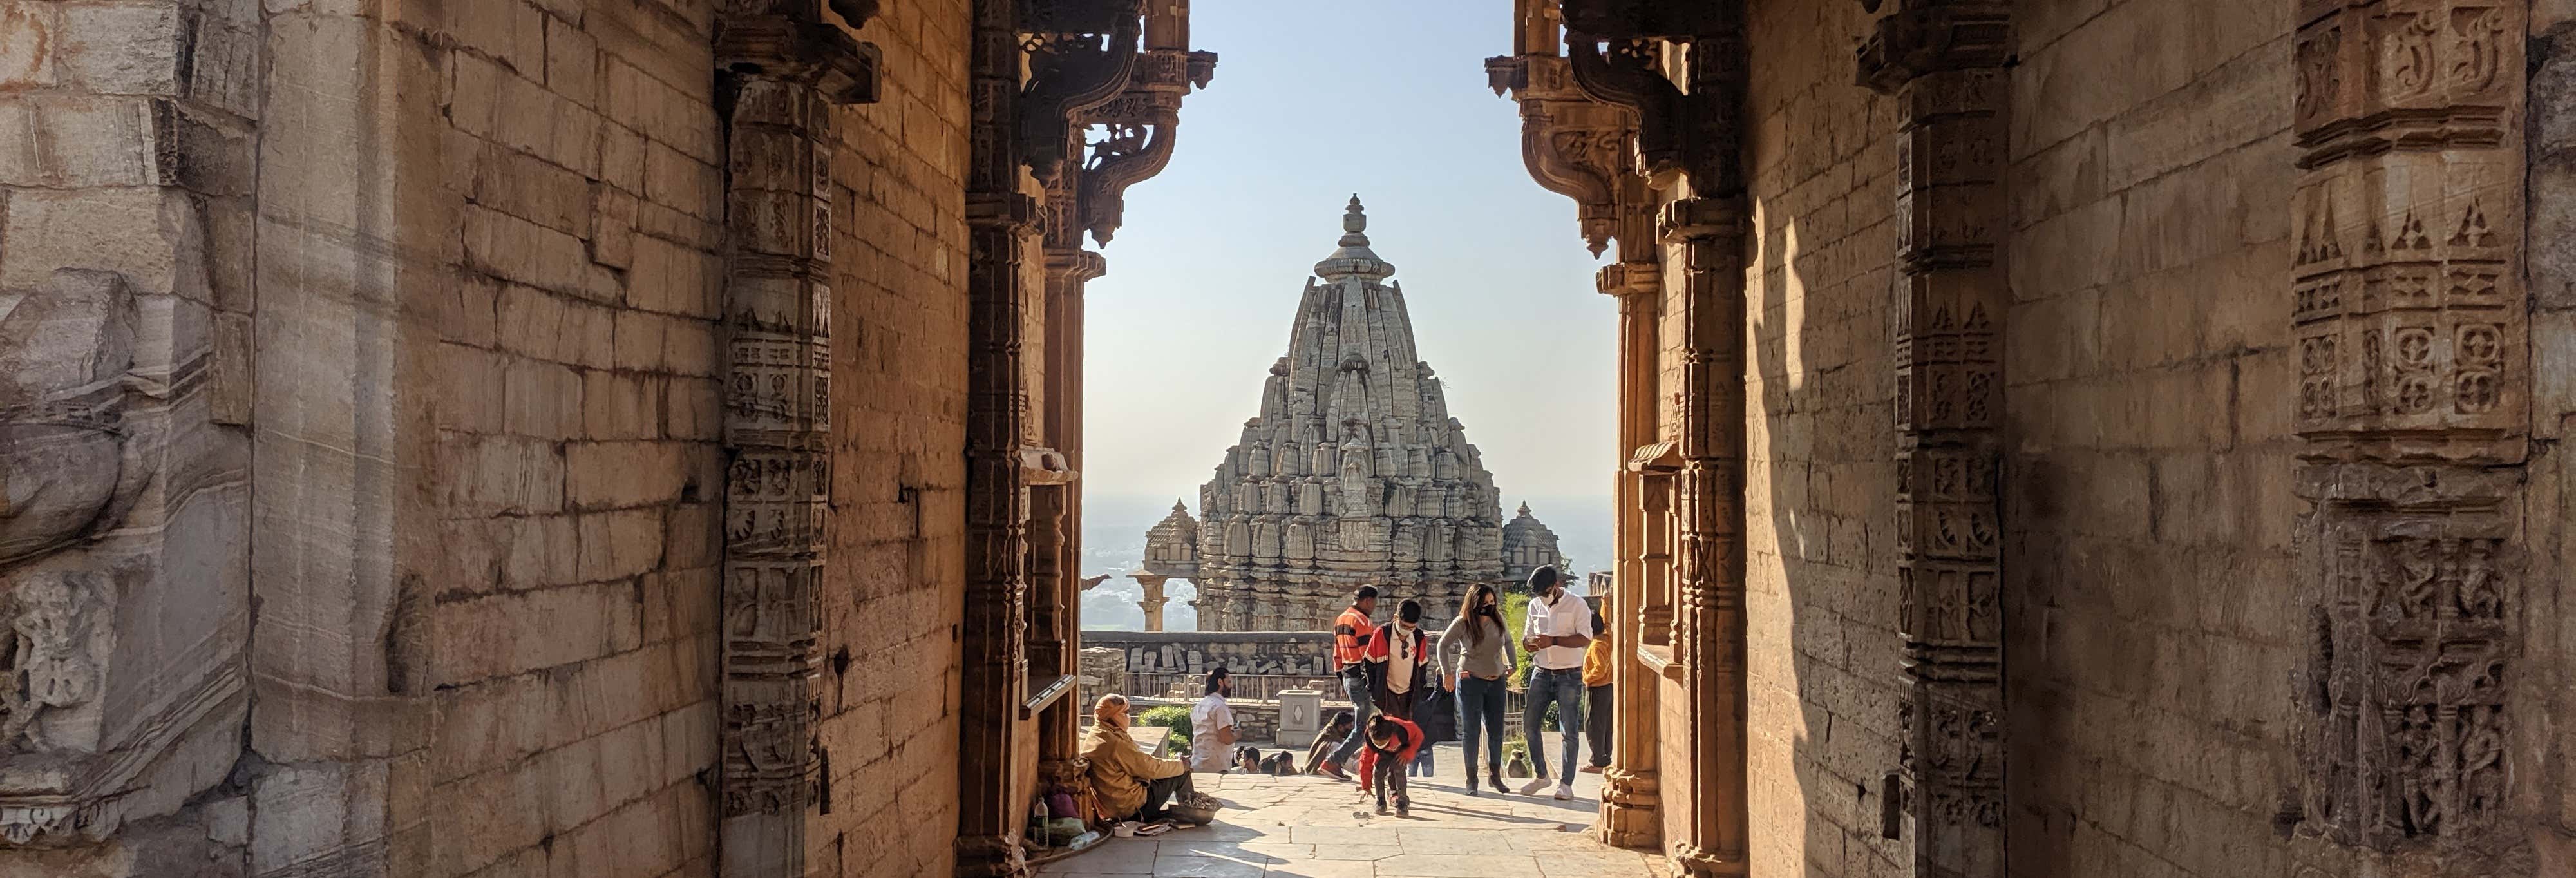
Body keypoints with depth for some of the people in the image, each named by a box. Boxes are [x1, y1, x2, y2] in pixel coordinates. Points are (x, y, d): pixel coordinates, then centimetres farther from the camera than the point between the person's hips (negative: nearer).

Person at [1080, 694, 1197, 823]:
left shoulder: (1093, 736, 4)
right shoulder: (1115, 743, -26)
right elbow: (1149, 768, -19)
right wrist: (1182, 765, -4)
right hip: (1132, 808, -9)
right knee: (1181, 774, 3)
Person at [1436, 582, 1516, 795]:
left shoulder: (1498, 621, 1)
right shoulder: (1463, 623, -11)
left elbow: (1508, 641, 19)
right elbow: (1443, 645, -5)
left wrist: (1511, 664, 10)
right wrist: (1447, 673, -8)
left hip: (1496, 682, 4)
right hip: (1470, 681, -4)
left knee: (1496, 731, 8)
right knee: (1470, 731, 1)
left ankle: (1495, 774, 23)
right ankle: (1471, 779, 9)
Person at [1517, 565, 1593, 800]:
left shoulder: (1577, 605, -6)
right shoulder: (1535, 606, 10)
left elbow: (1585, 638, -16)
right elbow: (1527, 638, 16)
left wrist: (1554, 641, -26)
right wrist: (1530, 643, -9)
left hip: (1569, 675, -5)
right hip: (1541, 673, 5)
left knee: (1569, 730, -3)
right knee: (1529, 724, 2)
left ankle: (1566, 783, 3)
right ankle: (1540, 775, 17)